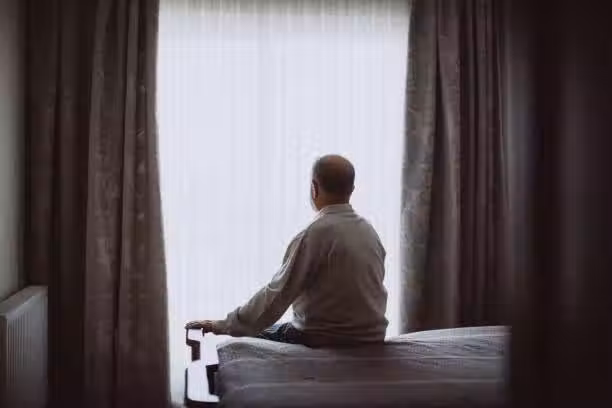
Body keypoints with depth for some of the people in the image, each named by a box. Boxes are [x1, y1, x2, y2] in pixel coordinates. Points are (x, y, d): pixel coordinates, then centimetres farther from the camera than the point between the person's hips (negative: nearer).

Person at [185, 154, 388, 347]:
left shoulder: (316, 234, -19)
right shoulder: (369, 229, 3)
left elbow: (276, 295, -19)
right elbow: (374, 292, 8)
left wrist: (222, 326, -9)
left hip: (325, 342, -7)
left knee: (251, 336, 15)